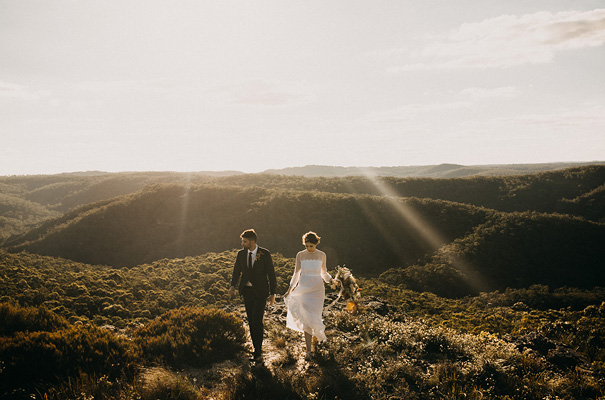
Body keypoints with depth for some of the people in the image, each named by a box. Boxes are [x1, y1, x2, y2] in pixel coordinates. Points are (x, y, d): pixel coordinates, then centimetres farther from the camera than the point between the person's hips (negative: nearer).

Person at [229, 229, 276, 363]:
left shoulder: (265, 254, -7)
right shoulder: (241, 254, 4)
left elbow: (271, 274, -3)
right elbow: (237, 271, 8)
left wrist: (272, 294, -5)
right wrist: (233, 286, -10)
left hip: (260, 291, -4)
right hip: (247, 291, 4)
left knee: (257, 320, -12)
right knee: (251, 321, 8)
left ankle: (258, 352, -4)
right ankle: (257, 348, 21)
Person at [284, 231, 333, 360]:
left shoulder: (321, 255, 1)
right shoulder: (300, 255, 0)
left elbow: (324, 272, 12)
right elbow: (296, 273, 6)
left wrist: (330, 280, -7)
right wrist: (290, 289, 2)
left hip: (317, 290, 0)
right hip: (303, 289, 0)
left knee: (313, 317, -1)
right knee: (305, 319, -7)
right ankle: (309, 350, -4)